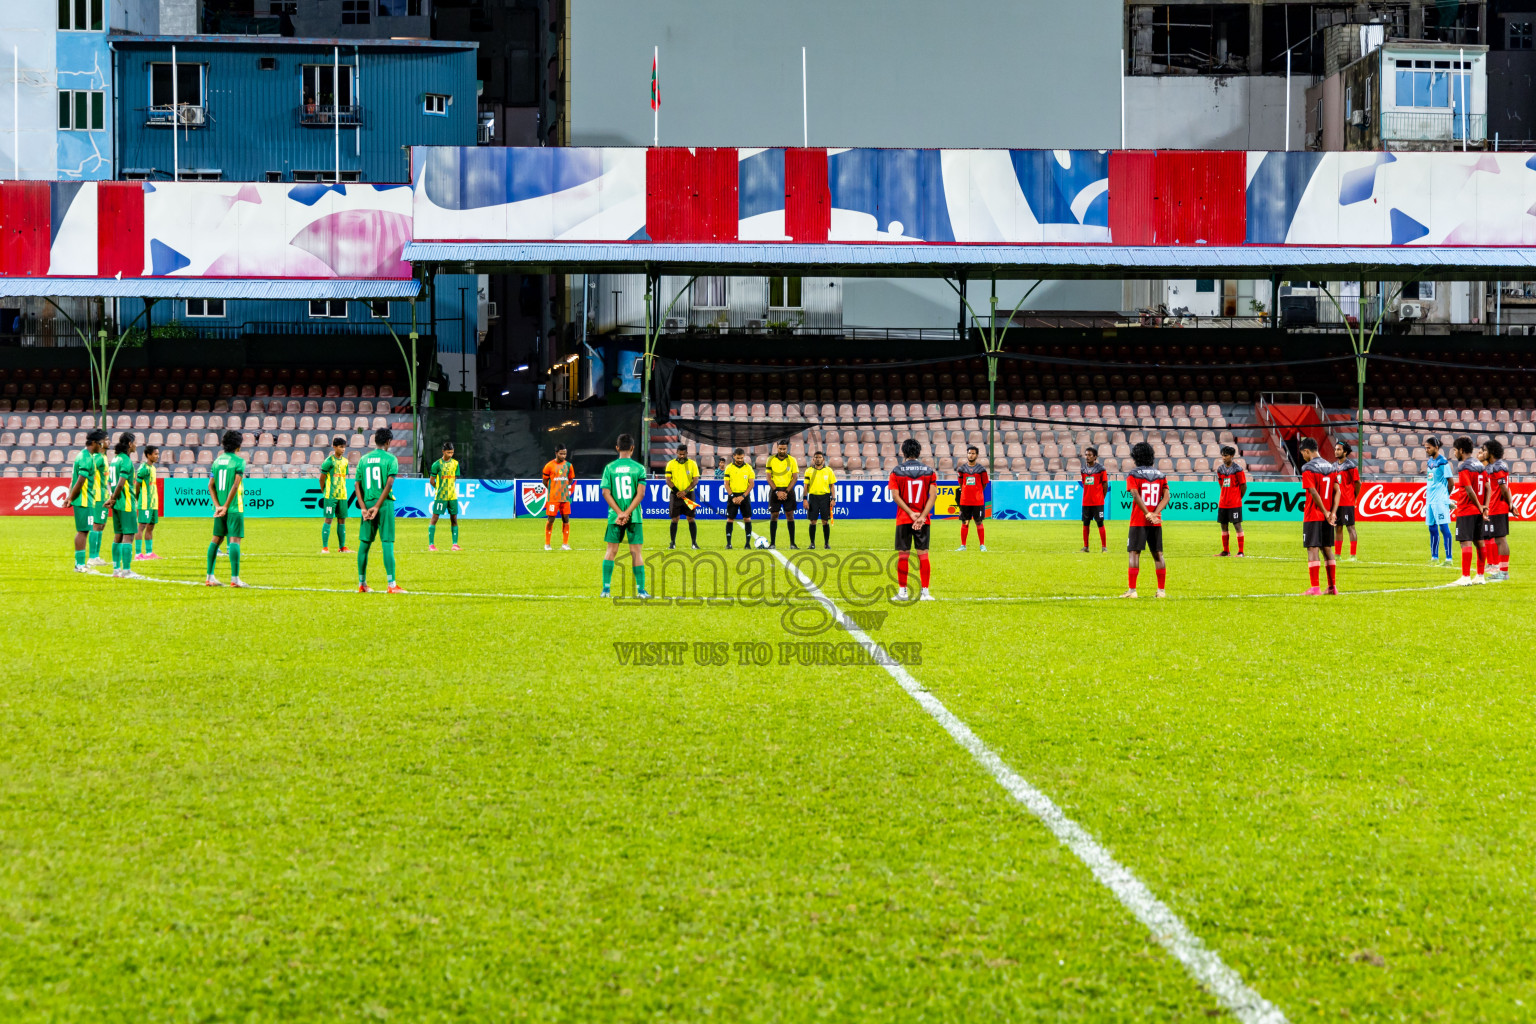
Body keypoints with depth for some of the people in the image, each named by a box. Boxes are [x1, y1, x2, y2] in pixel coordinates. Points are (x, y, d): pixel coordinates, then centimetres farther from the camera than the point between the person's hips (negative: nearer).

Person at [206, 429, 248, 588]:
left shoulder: (217, 461, 10)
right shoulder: (239, 461, -8)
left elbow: (211, 485, 5)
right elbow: (235, 485, -15)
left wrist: (218, 505, 0)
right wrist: (226, 506, -12)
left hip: (220, 508, 6)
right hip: (235, 508, -6)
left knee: (216, 539, 12)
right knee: (234, 540, -7)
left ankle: (209, 577, 14)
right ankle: (234, 578, -13)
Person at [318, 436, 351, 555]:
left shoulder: (345, 461, 10)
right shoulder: (329, 461, -9)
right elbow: (322, 478, -4)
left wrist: (342, 491, 13)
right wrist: (324, 492, 4)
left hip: (342, 495, 6)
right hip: (330, 496, -6)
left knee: (342, 520, 8)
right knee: (328, 519, -5)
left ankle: (342, 547, 14)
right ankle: (324, 547, -3)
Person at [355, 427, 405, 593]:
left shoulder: (363, 459, 10)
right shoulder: (390, 459, -3)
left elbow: (357, 485, 5)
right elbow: (389, 484, -13)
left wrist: (364, 508, 0)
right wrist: (377, 507, -12)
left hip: (367, 504, 4)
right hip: (385, 504, -4)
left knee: (364, 543, 10)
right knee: (387, 543, -5)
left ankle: (362, 584, 16)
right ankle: (391, 585, -9)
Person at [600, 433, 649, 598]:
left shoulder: (609, 468, 2)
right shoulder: (639, 468, -2)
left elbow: (606, 493, -4)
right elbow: (640, 493, -9)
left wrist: (620, 513, -8)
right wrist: (627, 513, -11)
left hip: (614, 516, 1)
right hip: (634, 516, -1)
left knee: (611, 550, 8)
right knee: (636, 551, 3)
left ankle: (606, 588, 3)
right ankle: (641, 589, 1)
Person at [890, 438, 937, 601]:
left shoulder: (897, 471, -1)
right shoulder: (929, 471, 3)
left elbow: (895, 495, -9)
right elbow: (933, 495, -5)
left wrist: (911, 513, -11)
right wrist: (922, 516, -11)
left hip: (903, 519, -1)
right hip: (923, 520, 1)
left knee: (903, 554, 4)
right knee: (923, 554, 3)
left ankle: (902, 591, 6)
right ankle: (925, 592, 1)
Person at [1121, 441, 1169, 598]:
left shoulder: (1133, 475, -3)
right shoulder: (1160, 475, 10)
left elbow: (1136, 496, -17)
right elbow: (1166, 496, -2)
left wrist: (1148, 514, -20)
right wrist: (1155, 513, -11)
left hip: (1138, 521, -4)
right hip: (1156, 522, 4)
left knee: (1134, 553, -2)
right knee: (1158, 555, 8)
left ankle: (1132, 590, -8)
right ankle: (1161, 590, 8)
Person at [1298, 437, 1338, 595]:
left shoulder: (1308, 469, -11)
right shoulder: (1330, 467, 10)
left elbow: (1314, 493, -19)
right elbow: (1337, 491, 4)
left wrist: (1326, 512, -12)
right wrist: (1333, 513, -2)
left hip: (1313, 515, -7)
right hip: (1327, 516, 7)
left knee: (1313, 549, -4)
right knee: (1327, 549, 13)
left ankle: (1315, 587, -8)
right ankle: (1333, 586, 14)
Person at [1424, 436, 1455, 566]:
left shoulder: (1443, 462, -11)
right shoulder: (1429, 462, 13)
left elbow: (1450, 482, -8)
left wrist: (1446, 495, 4)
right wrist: (1428, 494, 13)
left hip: (1440, 500, -8)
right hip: (1430, 499, 8)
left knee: (1444, 528, -7)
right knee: (1432, 529, 11)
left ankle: (1448, 559, -5)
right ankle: (1434, 557, 18)